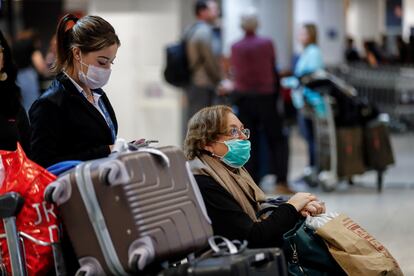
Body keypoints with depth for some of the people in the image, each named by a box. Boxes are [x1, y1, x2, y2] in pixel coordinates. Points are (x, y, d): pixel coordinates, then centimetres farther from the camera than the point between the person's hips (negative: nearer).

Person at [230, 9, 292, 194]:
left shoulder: (235, 47, -2)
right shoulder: (267, 44, -7)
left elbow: (234, 72, 5)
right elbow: (274, 70, 2)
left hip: (243, 97, 2)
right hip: (266, 96, -2)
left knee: (249, 142, 8)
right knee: (277, 140, 5)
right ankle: (281, 181, -5)